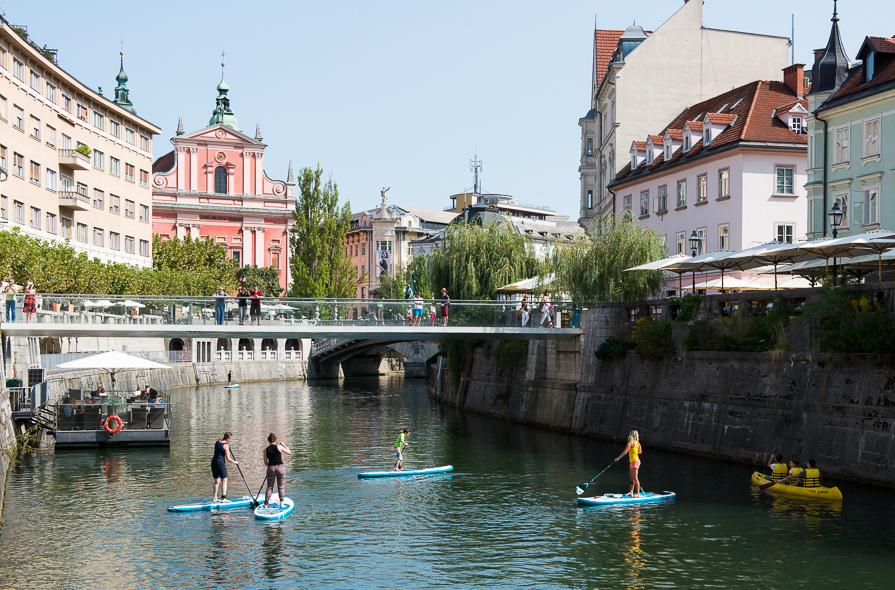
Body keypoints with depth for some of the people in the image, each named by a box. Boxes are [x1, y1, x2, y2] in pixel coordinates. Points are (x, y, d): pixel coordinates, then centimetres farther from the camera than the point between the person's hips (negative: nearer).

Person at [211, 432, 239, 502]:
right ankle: (223, 498, -6)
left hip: (214, 462, 8)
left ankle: (214, 498, 16)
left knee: (217, 481, 16)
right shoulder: (225, 445, -14)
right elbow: (228, 458, -15)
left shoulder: (217, 442, 8)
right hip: (220, 462, -8)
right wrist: (234, 462, 2)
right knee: (224, 481, -1)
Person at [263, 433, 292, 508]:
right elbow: (289, 452, 9)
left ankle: (265, 504, 12)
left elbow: (265, 463, 6)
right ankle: (281, 503, 7)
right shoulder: (279, 447, -4)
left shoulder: (266, 449, 2)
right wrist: (283, 445, 19)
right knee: (281, 487, 7)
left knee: (269, 487, 11)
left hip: (270, 468, 2)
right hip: (280, 467, -2)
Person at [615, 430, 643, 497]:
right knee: (632, 477, 15)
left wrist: (618, 458, -20)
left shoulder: (630, 443, -16)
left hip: (634, 461, -9)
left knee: (635, 478, -9)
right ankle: (631, 491, 22)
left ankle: (638, 493, -9)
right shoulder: (638, 443, 8)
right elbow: (640, 452, 17)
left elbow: (625, 452, -22)